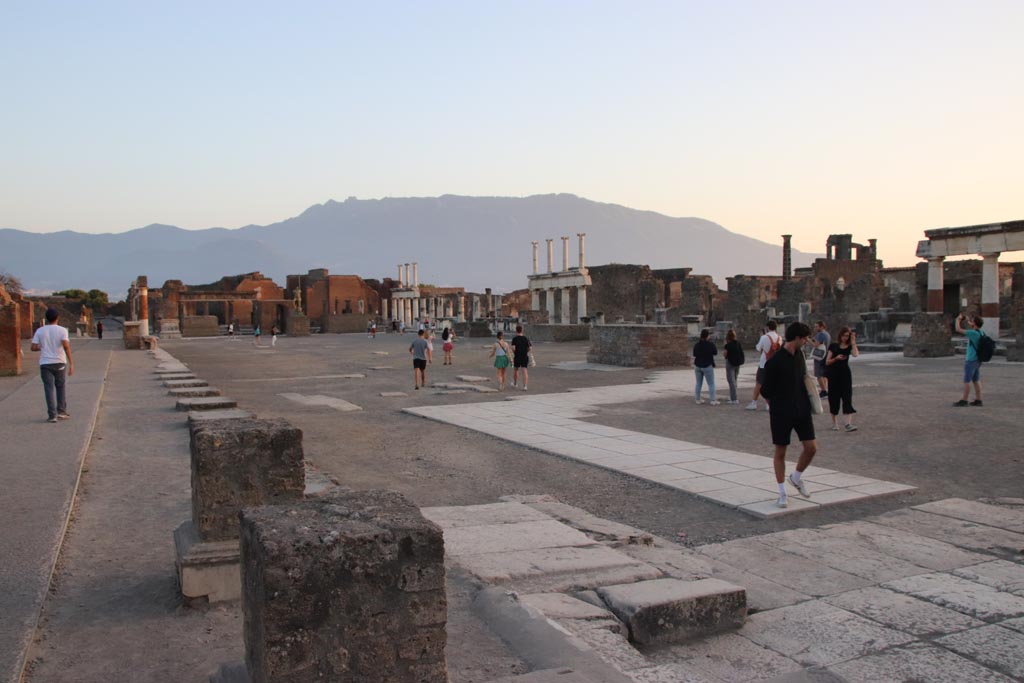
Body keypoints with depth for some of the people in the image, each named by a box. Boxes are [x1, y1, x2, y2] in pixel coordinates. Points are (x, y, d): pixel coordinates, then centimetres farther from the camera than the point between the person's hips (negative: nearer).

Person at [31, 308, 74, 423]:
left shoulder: (39, 331, 1)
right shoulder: (62, 330, -5)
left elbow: (34, 347, -4)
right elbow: (66, 345, -17)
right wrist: (71, 363, -18)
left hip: (45, 363, 1)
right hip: (59, 363, -1)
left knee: (49, 388, 2)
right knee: (61, 387, 15)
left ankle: (52, 415, -2)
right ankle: (61, 411, 15)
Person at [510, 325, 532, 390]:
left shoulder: (514, 338, -9)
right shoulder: (526, 338, 0)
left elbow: (513, 348, -19)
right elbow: (530, 348, -2)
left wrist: (514, 353, 0)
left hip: (517, 357, -1)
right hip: (525, 357, 1)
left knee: (515, 370, 19)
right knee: (524, 371, -1)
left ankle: (515, 384, 33)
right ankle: (524, 386, -11)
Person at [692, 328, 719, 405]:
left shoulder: (696, 345, -1)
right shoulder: (711, 344, -13)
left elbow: (694, 356, 6)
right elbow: (715, 353, 0)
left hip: (698, 366, 4)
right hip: (707, 366, -4)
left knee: (699, 383, 14)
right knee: (711, 384, 2)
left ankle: (697, 399, 17)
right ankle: (712, 400, -2)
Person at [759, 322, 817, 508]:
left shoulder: (799, 354, 6)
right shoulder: (774, 361, -16)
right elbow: (765, 390, -9)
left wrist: (805, 401, 10)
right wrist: (777, 405, 5)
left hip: (802, 410, 6)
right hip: (781, 413, -6)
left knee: (811, 448, 2)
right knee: (780, 452, 4)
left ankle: (796, 478, 28)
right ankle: (782, 493, 15)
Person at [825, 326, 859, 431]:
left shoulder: (850, 346, 3)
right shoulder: (834, 346, 1)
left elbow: (855, 354, -20)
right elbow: (827, 362, 0)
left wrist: (853, 342, -13)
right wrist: (836, 358, -17)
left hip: (845, 373, 0)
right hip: (833, 374, 0)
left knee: (847, 397, -10)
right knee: (833, 398, 6)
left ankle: (848, 423, -16)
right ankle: (834, 423, 18)